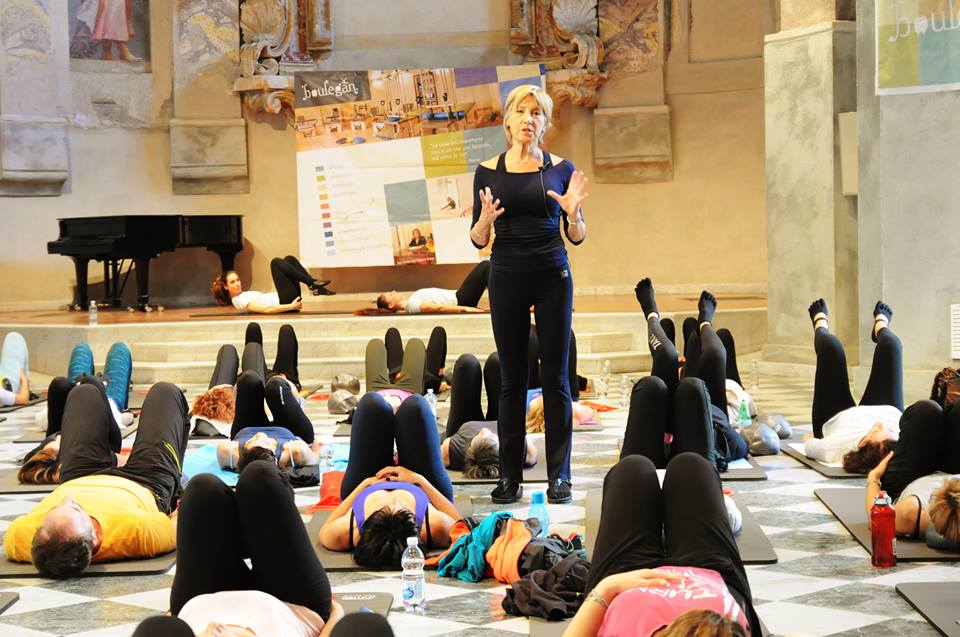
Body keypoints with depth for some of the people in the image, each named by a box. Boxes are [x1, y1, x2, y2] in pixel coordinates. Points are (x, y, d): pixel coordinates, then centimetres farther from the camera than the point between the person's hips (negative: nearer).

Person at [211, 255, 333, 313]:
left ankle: (314, 284, -7)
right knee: (276, 262, -14)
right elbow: (265, 309, -19)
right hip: (286, 301, -9)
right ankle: (313, 284, -17)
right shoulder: (239, 301, -8)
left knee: (289, 259, 6)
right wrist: (291, 306, -26)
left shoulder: (243, 295, 22)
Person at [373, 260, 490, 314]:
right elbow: (438, 308, -26)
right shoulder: (411, 305, -16)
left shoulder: (411, 300, 14)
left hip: (457, 297, 10)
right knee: (485, 266, -12)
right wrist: (465, 308, -33)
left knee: (485, 266, 7)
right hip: (460, 302, -9)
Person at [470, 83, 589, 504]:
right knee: (512, 379, 3)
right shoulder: (488, 172, 4)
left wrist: (573, 213, -16)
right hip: (507, 278, 0)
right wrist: (485, 219, -17)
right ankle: (509, 476, 7)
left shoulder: (561, 169, 3)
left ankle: (559, 475, 5)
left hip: (552, 276, 0)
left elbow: (577, 237, 5)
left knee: (555, 377, 0)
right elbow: (477, 240, 4)